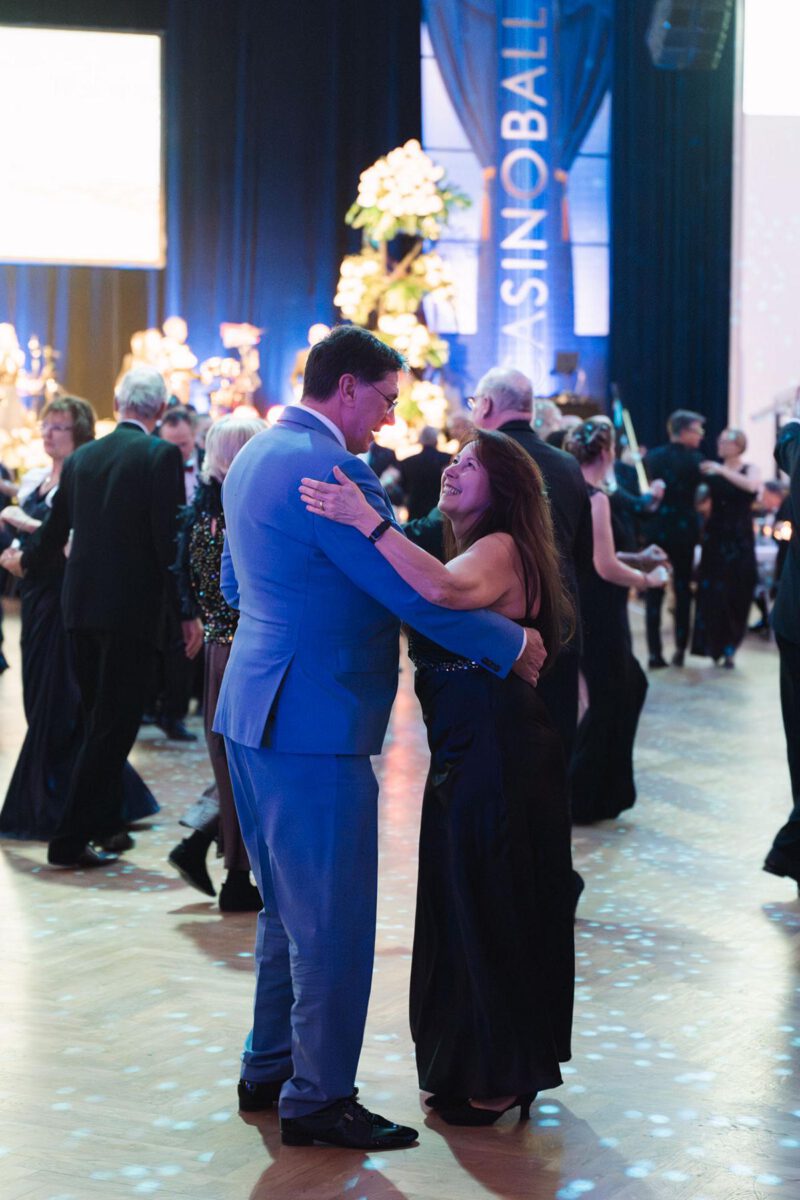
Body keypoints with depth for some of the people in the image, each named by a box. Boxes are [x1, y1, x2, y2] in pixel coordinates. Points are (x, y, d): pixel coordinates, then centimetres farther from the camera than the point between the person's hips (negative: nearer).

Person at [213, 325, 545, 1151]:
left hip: (255, 710, 11)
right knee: (333, 921, -1)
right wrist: (513, 646, -9)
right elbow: (415, 594, -19)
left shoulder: (254, 456, 12)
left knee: (288, 908, 21)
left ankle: (268, 1068, 30)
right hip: (317, 720, -11)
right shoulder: (330, 470, -19)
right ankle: (318, 1097, 8)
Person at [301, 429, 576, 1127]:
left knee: (487, 912, 1)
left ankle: (499, 1081, 15)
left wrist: (366, 520, -36)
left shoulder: (501, 548, -15)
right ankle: (473, 1069, 30)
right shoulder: (468, 552, 18)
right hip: (467, 756, 10)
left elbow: (443, 589, -35)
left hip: (499, 759, -10)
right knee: (467, 909, 17)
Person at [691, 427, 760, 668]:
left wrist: (722, 471, -23)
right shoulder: (712, 471, 5)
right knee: (711, 593, -3)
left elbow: (752, 486, -21)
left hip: (739, 539, -1)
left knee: (735, 594, 1)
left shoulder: (750, 469, 1)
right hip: (715, 536, 1)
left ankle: (729, 649, 11)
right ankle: (714, 645, 8)